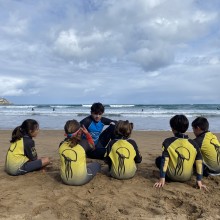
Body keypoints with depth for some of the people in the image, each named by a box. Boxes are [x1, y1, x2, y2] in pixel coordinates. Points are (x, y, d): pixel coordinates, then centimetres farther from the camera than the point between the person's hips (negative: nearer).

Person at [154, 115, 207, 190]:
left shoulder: (168, 142, -15)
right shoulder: (193, 144, -8)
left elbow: (164, 160, -17)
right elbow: (199, 163, -7)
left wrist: (162, 179, -14)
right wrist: (199, 181, -1)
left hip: (172, 176, -2)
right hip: (187, 177, 3)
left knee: (158, 160, 20)